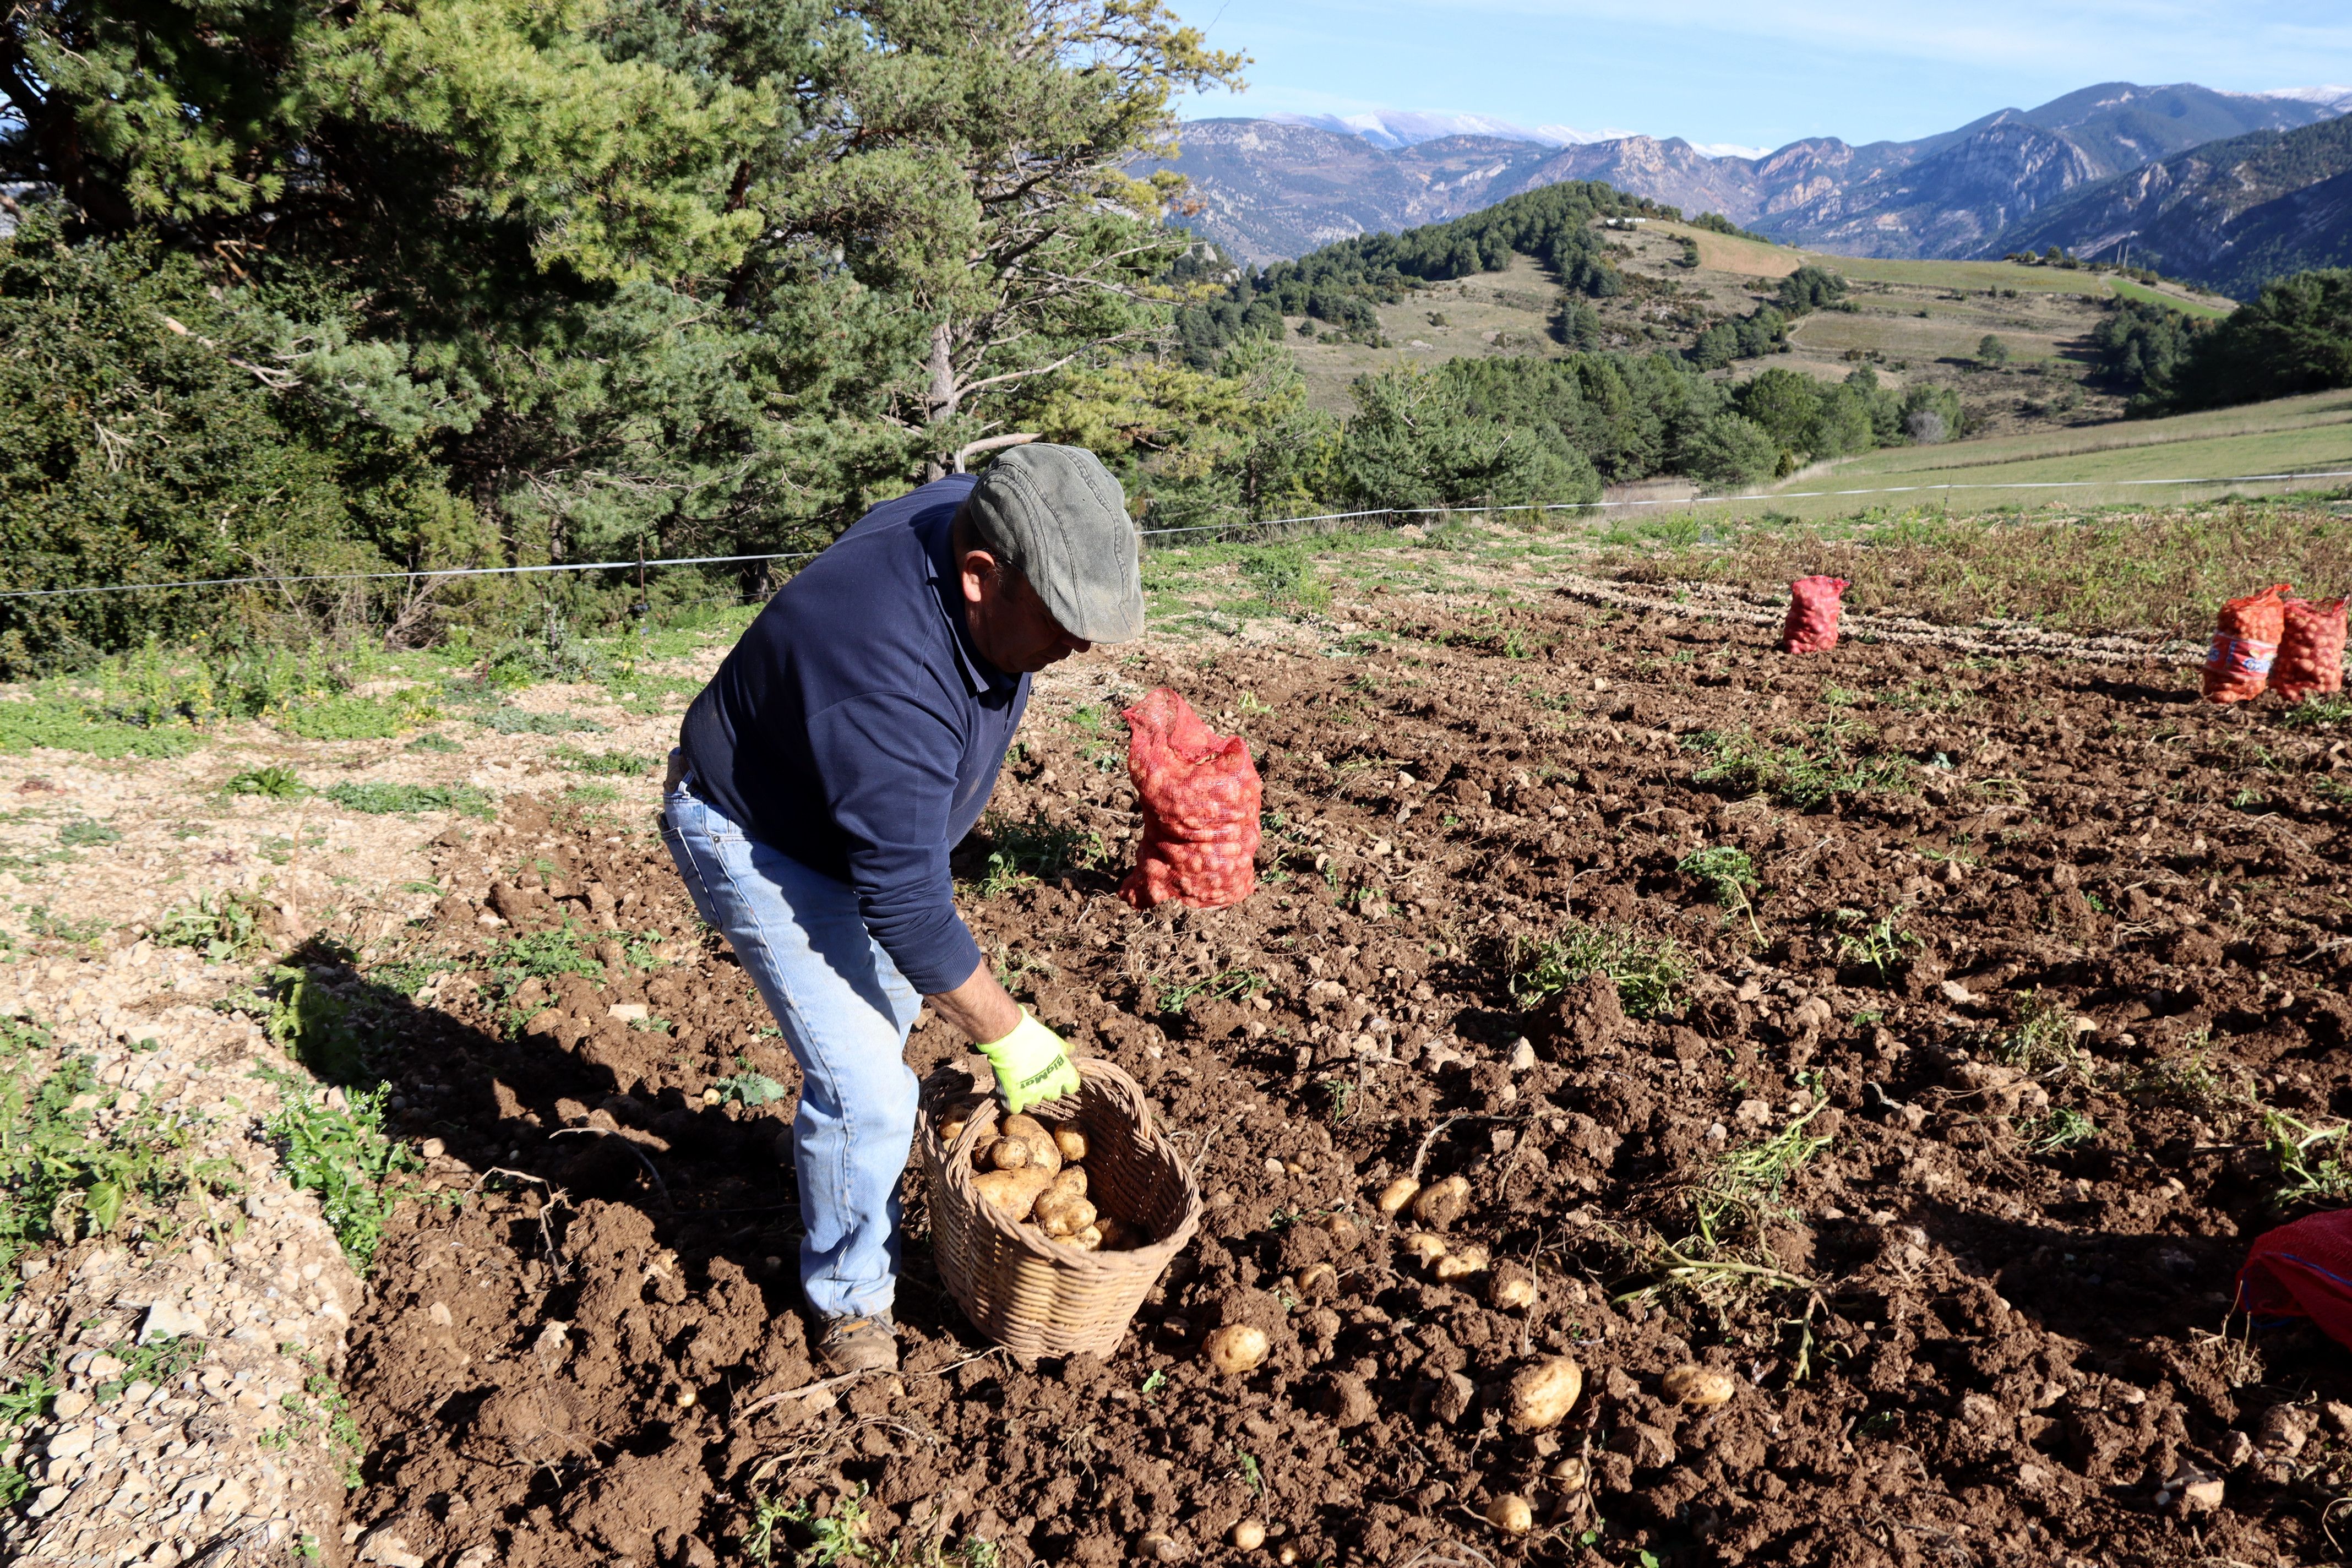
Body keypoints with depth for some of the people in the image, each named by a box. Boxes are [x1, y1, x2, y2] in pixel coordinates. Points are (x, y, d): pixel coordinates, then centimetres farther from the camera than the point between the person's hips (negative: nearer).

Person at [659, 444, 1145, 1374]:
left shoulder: (976, 516, -18)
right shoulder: (890, 682, -42)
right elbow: (905, 904, -34)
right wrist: (1009, 1036, -23)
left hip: (856, 809, 9)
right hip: (758, 839, -9)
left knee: (890, 999, 26)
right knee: (865, 1085, -12)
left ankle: (833, 1145, 53)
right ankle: (851, 1297, 13)